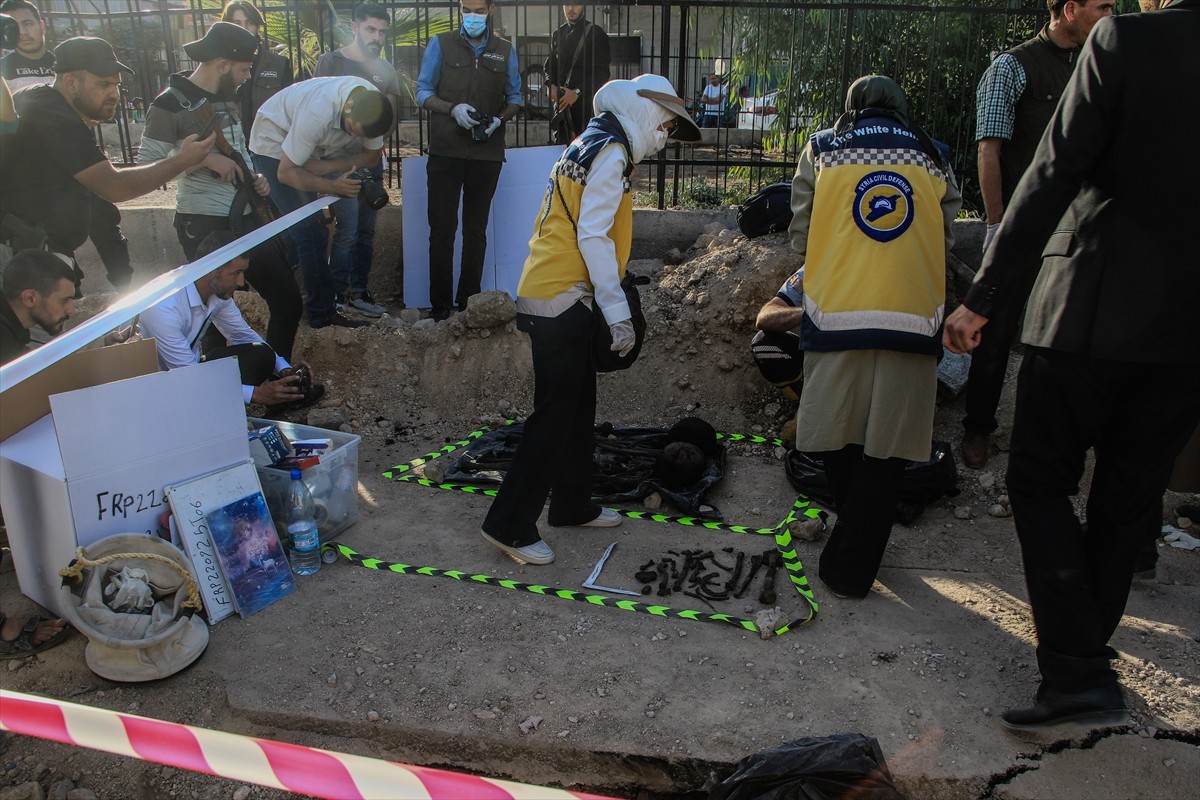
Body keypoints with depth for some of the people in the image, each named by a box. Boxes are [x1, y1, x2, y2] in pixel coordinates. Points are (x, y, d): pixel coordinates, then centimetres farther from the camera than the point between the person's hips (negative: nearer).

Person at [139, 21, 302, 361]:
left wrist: (255, 178, 7)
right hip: (206, 225, -8)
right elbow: (146, 164, -15)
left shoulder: (228, 97, 13)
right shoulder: (171, 104, -12)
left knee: (288, 303, 9)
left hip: (247, 217, 8)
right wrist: (205, 159, -20)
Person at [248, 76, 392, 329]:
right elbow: (286, 172, -31)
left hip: (315, 149, 7)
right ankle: (322, 313, -9)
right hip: (274, 144, -7)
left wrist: (325, 167, -22)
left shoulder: (375, 107, -23)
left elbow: (371, 155, -9)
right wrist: (333, 186, -42)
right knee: (309, 230, -15)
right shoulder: (318, 112, -39)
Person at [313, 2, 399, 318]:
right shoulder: (331, 61, -1)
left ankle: (358, 292, 16)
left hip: (372, 159, 5)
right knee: (347, 230, -10)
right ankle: (338, 297, -2)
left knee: (366, 230, 8)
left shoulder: (386, 70, 13)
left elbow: (391, 117, 11)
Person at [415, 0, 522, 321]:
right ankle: (440, 304, 3)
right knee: (442, 228, -3)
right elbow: (423, 92, 3)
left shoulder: (505, 51, 10)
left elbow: (514, 98, 12)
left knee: (476, 230, 7)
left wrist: (498, 120, -9)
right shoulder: (440, 45, 5)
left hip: (487, 153, 2)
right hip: (445, 150, -2)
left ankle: (469, 301, 15)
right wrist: (453, 109, -15)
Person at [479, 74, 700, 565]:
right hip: (561, 299, -10)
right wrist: (617, 311, -17)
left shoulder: (589, 146, 19)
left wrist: (608, 305, 20)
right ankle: (510, 525, -1)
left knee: (578, 408, 17)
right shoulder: (610, 151, -10)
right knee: (556, 415, -7)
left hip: (559, 296, 10)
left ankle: (573, 505, 29)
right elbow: (593, 236, -18)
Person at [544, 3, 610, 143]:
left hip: (586, 102, -4)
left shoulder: (595, 33, 1)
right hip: (562, 102, 4)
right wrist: (551, 85, -1)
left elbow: (601, 72, -6)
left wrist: (577, 92, -14)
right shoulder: (558, 34, 16)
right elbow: (549, 66, 21)